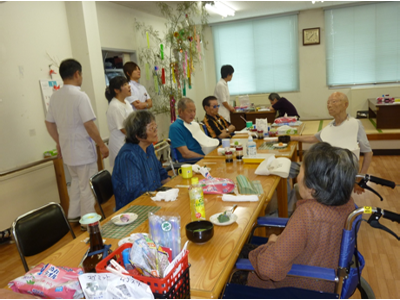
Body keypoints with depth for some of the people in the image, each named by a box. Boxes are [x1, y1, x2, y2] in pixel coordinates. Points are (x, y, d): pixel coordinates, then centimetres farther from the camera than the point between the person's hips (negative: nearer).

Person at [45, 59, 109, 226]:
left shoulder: (55, 96, 5)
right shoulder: (80, 96, -18)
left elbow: (49, 123, 12)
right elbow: (89, 125, -21)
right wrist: (102, 145, -12)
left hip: (67, 150, 8)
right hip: (83, 151, -8)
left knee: (76, 182, 23)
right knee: (87, 187, 4)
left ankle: (73, 215, 33)